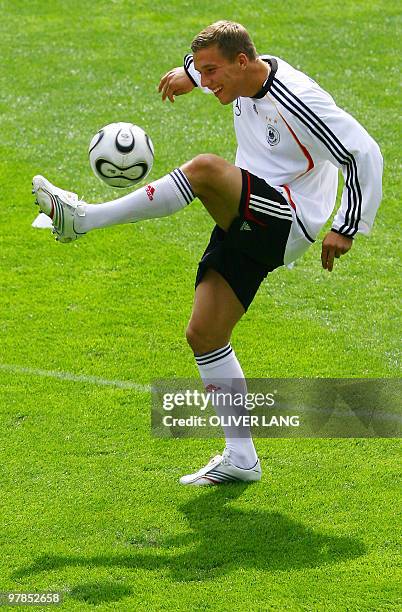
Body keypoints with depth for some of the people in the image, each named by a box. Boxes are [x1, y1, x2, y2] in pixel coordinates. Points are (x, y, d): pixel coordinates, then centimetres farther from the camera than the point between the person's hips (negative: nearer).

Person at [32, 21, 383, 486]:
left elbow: (365, 155, -19)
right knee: (204, 335, 3)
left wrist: (347, 228, -20)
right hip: (247, 222, 9)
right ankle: (241, 458, 10)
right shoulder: (247, 75, 5)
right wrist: (187, 73, 37)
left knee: (204, 169, -33)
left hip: (286, 223, -9)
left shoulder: (297, 101, -19)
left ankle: (83, 219, -29)